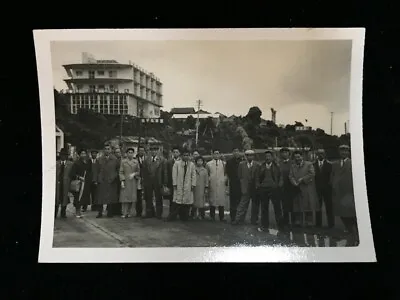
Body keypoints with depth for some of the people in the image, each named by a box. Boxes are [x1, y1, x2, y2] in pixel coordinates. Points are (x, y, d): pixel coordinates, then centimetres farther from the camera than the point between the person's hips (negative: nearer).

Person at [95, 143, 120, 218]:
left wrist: (114, 177, -6)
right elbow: (98, 170, 8)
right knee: (100, 197, 1)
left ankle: (110, 212, 10)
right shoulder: (100, 159, 8)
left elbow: (118, 170, 5)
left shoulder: (115, 159, 3)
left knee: (111, 197, 1)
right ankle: (100, 212, 9)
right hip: (101, 181, 1)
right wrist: (98, 179, -1)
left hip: (111, 181, -1)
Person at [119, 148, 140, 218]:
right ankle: (124, 213, -3)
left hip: (133, 182, 2)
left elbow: (139, 172, 12)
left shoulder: (136, 162, 10)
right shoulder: (123, 161, 4)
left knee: (131, 197, 2)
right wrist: (122, 181, -9)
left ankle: (129, 212, 12)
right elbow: (121, 172, 0)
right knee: (124, 197, -6)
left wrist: (134, 174, -9)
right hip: (125, 182, -2)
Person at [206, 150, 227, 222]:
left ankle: (222, 217, 6)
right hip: (212, 185, 0)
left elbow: (225, 174, 13)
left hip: (221, 185, 0)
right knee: (212, 200, 1)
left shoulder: (223, 163, 8)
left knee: (221, 199, -1)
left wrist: (224, 180, 0)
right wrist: (208, 181, 3)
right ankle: (212, 216, 11)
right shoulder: (208, 164, 8)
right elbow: (207, 175, 13)